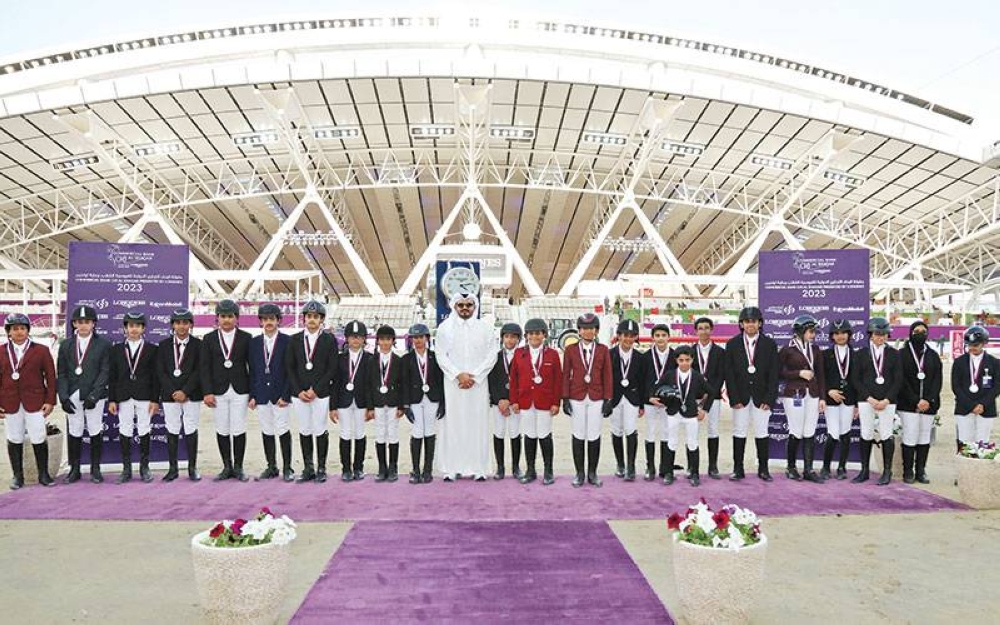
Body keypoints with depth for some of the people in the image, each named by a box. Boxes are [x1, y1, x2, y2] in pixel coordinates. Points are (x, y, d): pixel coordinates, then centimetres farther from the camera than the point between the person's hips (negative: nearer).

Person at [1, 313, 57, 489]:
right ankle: (17, 476, 19)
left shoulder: (41, 350, 1)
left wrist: (50, 401, -4)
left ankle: (43, 474, 12)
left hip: (35, 401, -2)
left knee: (39, 439, 1)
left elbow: (50, 377, 1)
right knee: (14, 440, 8)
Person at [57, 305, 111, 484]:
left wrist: (93, 395, -14)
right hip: (73, 396, 2)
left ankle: (95, 469, 14)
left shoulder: (103, 344, 2)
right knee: (74, 432, 6)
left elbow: (105, 371, -4)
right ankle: (74, 469, 17)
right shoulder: (66, 345, 11)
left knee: (95, 432, 3)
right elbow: (61, 373, 8)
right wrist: (63, 397, -4)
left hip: (95, 396, -2)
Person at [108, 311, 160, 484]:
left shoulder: (151, 349, 4)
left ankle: (144, 468, 13)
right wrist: (112, 400, 0)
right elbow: (112, 376, 7)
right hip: (124, 398, 1)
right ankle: (126, 469, 12)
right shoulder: (117, 349, 8)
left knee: (144, 432, 3)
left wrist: (155, 400, -5)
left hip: (144, 397, -1)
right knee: (125, 432, 4)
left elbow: (155, 376, 1)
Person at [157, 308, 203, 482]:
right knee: (172, 432, 5)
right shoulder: (164, 345, 7)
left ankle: (192, 468, 10)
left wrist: (185, 391, -13)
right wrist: (173, 392, -9)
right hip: (169, 395, 2)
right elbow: (161, 372, 2)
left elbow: (198, 371, -5)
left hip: (192, 395, -2)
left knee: (191, 431, 2)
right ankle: (173, 468, 13)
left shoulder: (198, 344, 1)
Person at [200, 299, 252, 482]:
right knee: (222, 431, 6)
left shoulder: (246, 338, 3)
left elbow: (253, 366, 2)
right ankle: (227, 467, 16)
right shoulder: (209, 338, 6)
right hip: (218, 391, 1)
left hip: (240, 391, -1)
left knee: (239, 430, 0)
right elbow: (204, 367, 3)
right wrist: (207, 392, -6)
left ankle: (238, 467, 12)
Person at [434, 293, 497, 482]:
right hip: (453, 384, 0)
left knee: (478, 423, 1)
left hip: (478, 384, 0)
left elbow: (491, 356, 0)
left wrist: (473, 376, -9)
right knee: (452, 423, 0)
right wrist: (458, 375, -12)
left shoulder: (485, 328, 6)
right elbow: (441, 356, 0)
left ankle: (478, 467, 5)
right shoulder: (445, 327, 5)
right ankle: (451, 468, 4)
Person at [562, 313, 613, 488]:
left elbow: (607, 376, 4)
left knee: (594, 436, 3)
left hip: (596, 399, 0)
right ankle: (579, 473, 14)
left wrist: (608, 400, 0)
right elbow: (566, 375, 4)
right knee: (578, 435, 5)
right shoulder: (571, 350, 3)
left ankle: (592, 473, 15)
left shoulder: (603, 350, 3)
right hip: (577, 399, 0)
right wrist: (565, 399, -1)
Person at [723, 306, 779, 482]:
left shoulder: (770, 344, 2)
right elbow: (729, 373, 0)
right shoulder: (732, 344, 3)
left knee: (762, 433, 5)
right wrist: (734, 398, -7)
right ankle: (738, 469, 11)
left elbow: (773, 373, 0)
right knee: (739, 433, 4)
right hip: (740, 396, 0)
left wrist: (769, 399, -7)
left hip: (761, 397, 0)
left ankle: (763, 469, 16)